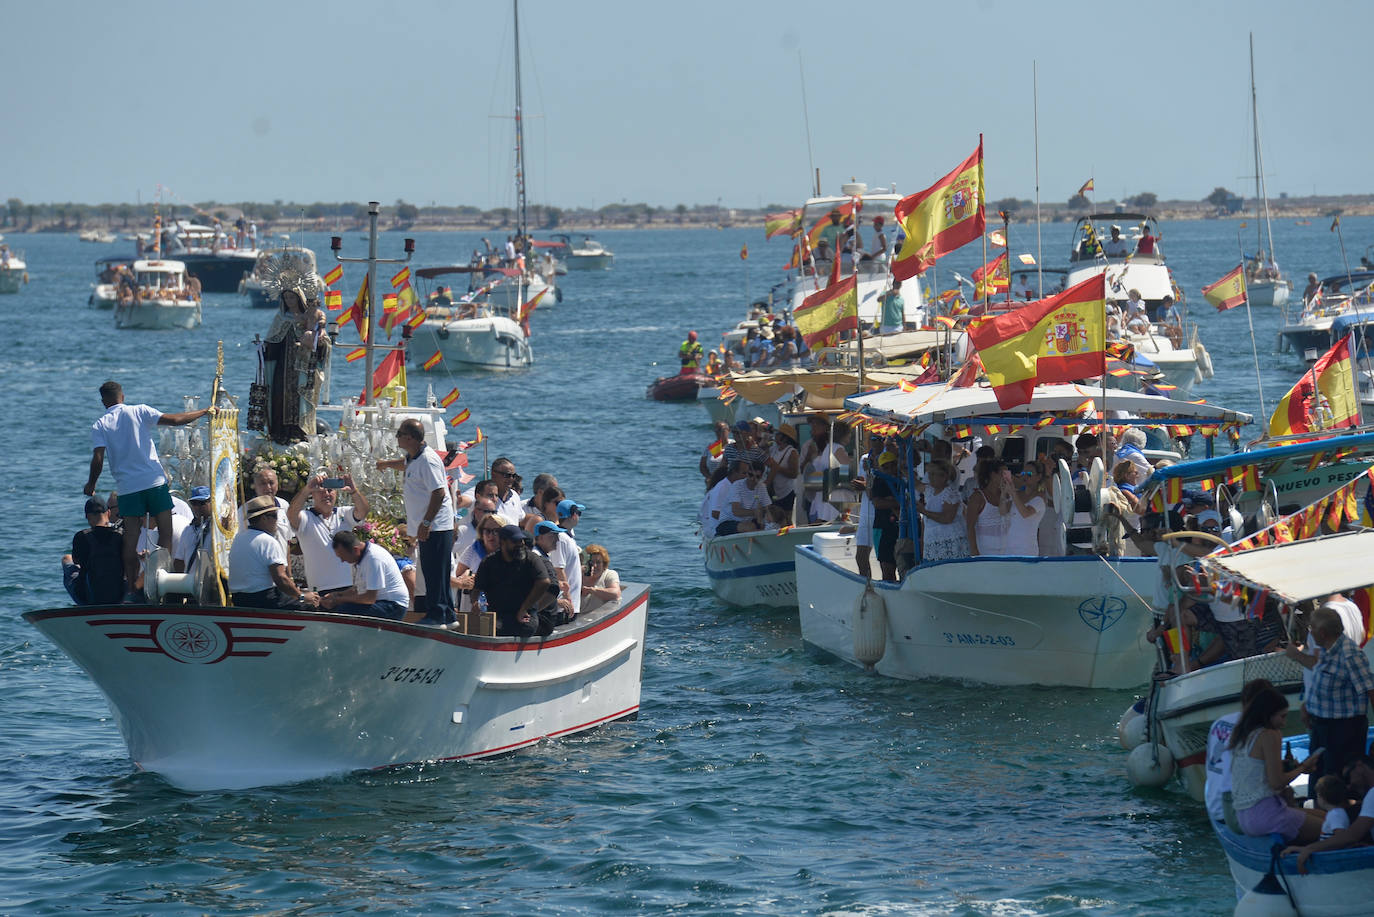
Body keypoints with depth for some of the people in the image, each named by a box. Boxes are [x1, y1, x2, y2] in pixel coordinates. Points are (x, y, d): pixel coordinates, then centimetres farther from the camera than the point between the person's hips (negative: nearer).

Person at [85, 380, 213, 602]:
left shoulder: (99, 426, 3)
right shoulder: (139, 412, 3)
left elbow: (98, 459, -6)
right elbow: (173, 420, -3)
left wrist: (91, 485, 11)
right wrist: (203, 412, 8)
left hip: (127, 488, 0)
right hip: (154, 482, 0)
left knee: (131, 540, 2)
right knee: (166, 533, 4)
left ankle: (132, 589, -3)